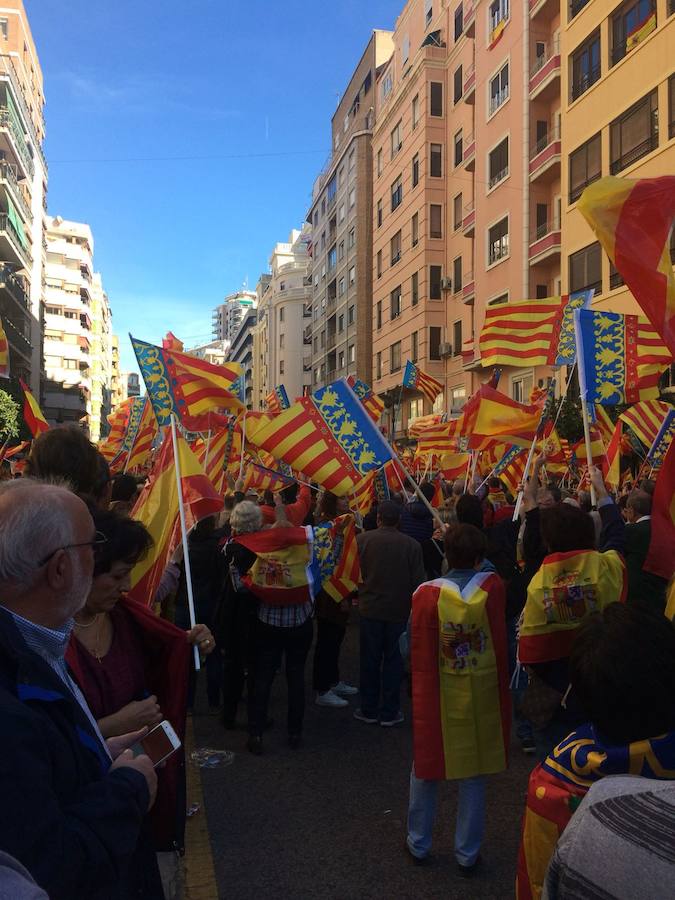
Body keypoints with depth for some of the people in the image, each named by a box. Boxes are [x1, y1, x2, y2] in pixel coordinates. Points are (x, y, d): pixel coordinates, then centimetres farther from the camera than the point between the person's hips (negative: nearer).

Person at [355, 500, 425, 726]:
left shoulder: (362, 540, -11)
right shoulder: (412, 545, -11)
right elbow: (418, 581, -6)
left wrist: (354, 595, 17)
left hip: (370, 608, 0)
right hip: (399, 611, 0)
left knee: (370, 661, 12)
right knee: (393, 661, 12)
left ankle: (369, 710, 22)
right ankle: (389, 712, 19)